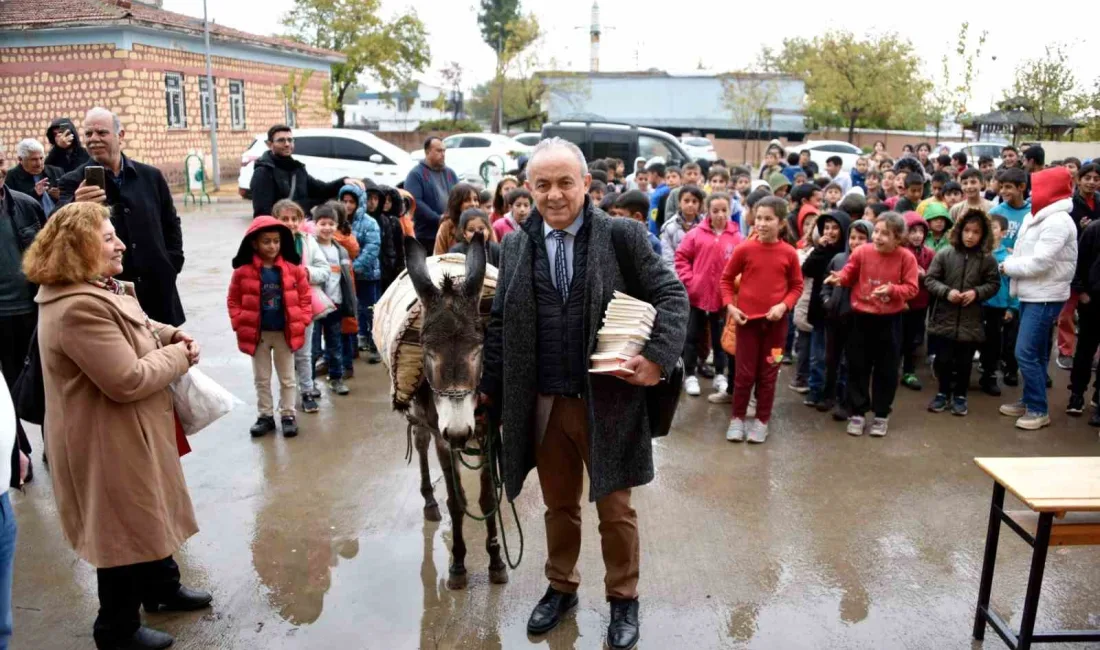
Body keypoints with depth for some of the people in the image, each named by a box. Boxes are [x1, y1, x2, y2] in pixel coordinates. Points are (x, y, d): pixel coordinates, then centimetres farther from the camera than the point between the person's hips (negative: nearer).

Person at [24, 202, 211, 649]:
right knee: (124, 529, 5)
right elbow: (128, 380, -30)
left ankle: (163, 588, 44)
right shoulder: (78, 307, -29)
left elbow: (132, 328, 21)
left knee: (150, 514, 24)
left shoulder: (98, 290, 6)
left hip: (130, 432, 11)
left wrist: (171, 335, 1)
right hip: (108, 442, -11)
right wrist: (179, 357, -15)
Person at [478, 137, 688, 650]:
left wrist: (658, 356, -19)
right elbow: (500, 322, 9)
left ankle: (623, 599, 33)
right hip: (542, 403, 3)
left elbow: (672, 295, -6)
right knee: (558, 505, 19)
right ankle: (560, 587, 41)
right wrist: (491, 387, 8)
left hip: (608, 400, -3)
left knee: (614, 508, 12)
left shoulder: (622, 235, -7)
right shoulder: (516, 245, 4)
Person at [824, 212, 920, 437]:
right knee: (857, 366, 7)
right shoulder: (861, 252, -7)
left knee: (886, 369, 8)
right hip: (861, 317, 1)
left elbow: (912, 288, -8)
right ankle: (857, 413, 19)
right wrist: (840, 277, -18)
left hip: (890, 320, -1)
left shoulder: (906, 258, -9)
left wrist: (892, 289, -25)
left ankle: (881, 415, 22)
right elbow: (849, 274, 4)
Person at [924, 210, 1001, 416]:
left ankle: (960, 395, 26)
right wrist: (946, 292, -18)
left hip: (971, 321, 0)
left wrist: (976, 292, -14)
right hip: (946, 318, 0)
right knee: (943, 359, 9)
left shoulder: (987, 259, -4)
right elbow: (929, 279, -4)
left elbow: (994, 284, 3)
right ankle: (943, 393, 27)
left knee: (964, 362, 9)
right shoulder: (944, 254, -6)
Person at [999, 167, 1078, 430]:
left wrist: (1007, 265, -11)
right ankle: (1030, 401, 25)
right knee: (1035, 353, 16)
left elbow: (1039, 262, -23)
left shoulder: (1058, 221, -17)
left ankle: (1039, 410, 0)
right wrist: (1011, 263, -6)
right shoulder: (1036, 218, 13)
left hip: (1045, 298, -9)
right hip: (1030, 295, 9)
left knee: (1026, 353, -10)